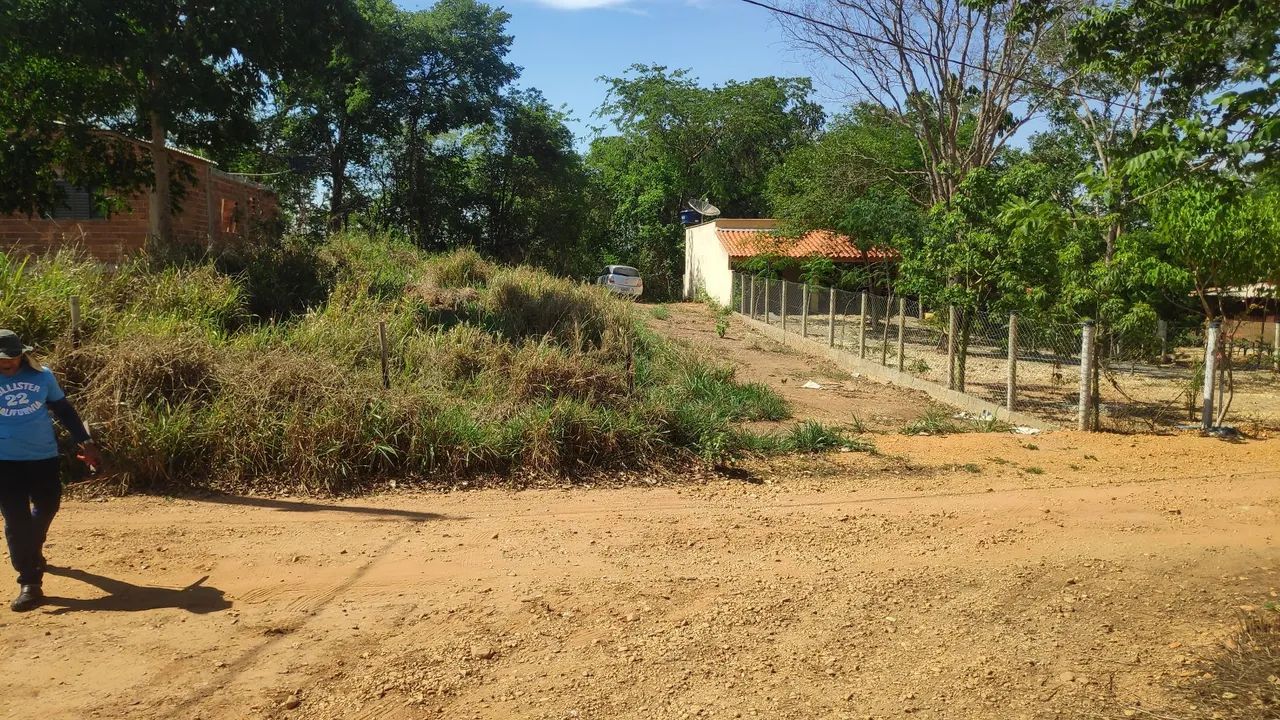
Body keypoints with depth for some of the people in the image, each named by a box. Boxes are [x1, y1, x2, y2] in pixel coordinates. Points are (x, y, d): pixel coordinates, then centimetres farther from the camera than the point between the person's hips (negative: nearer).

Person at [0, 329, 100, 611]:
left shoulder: (42, 376, 0)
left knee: (47, 507, 18)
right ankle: (29, 583, -4)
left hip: (44, 456, 3)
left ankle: (31, 552, 48)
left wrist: (85, 442, 10)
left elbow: (63, 409, 11)